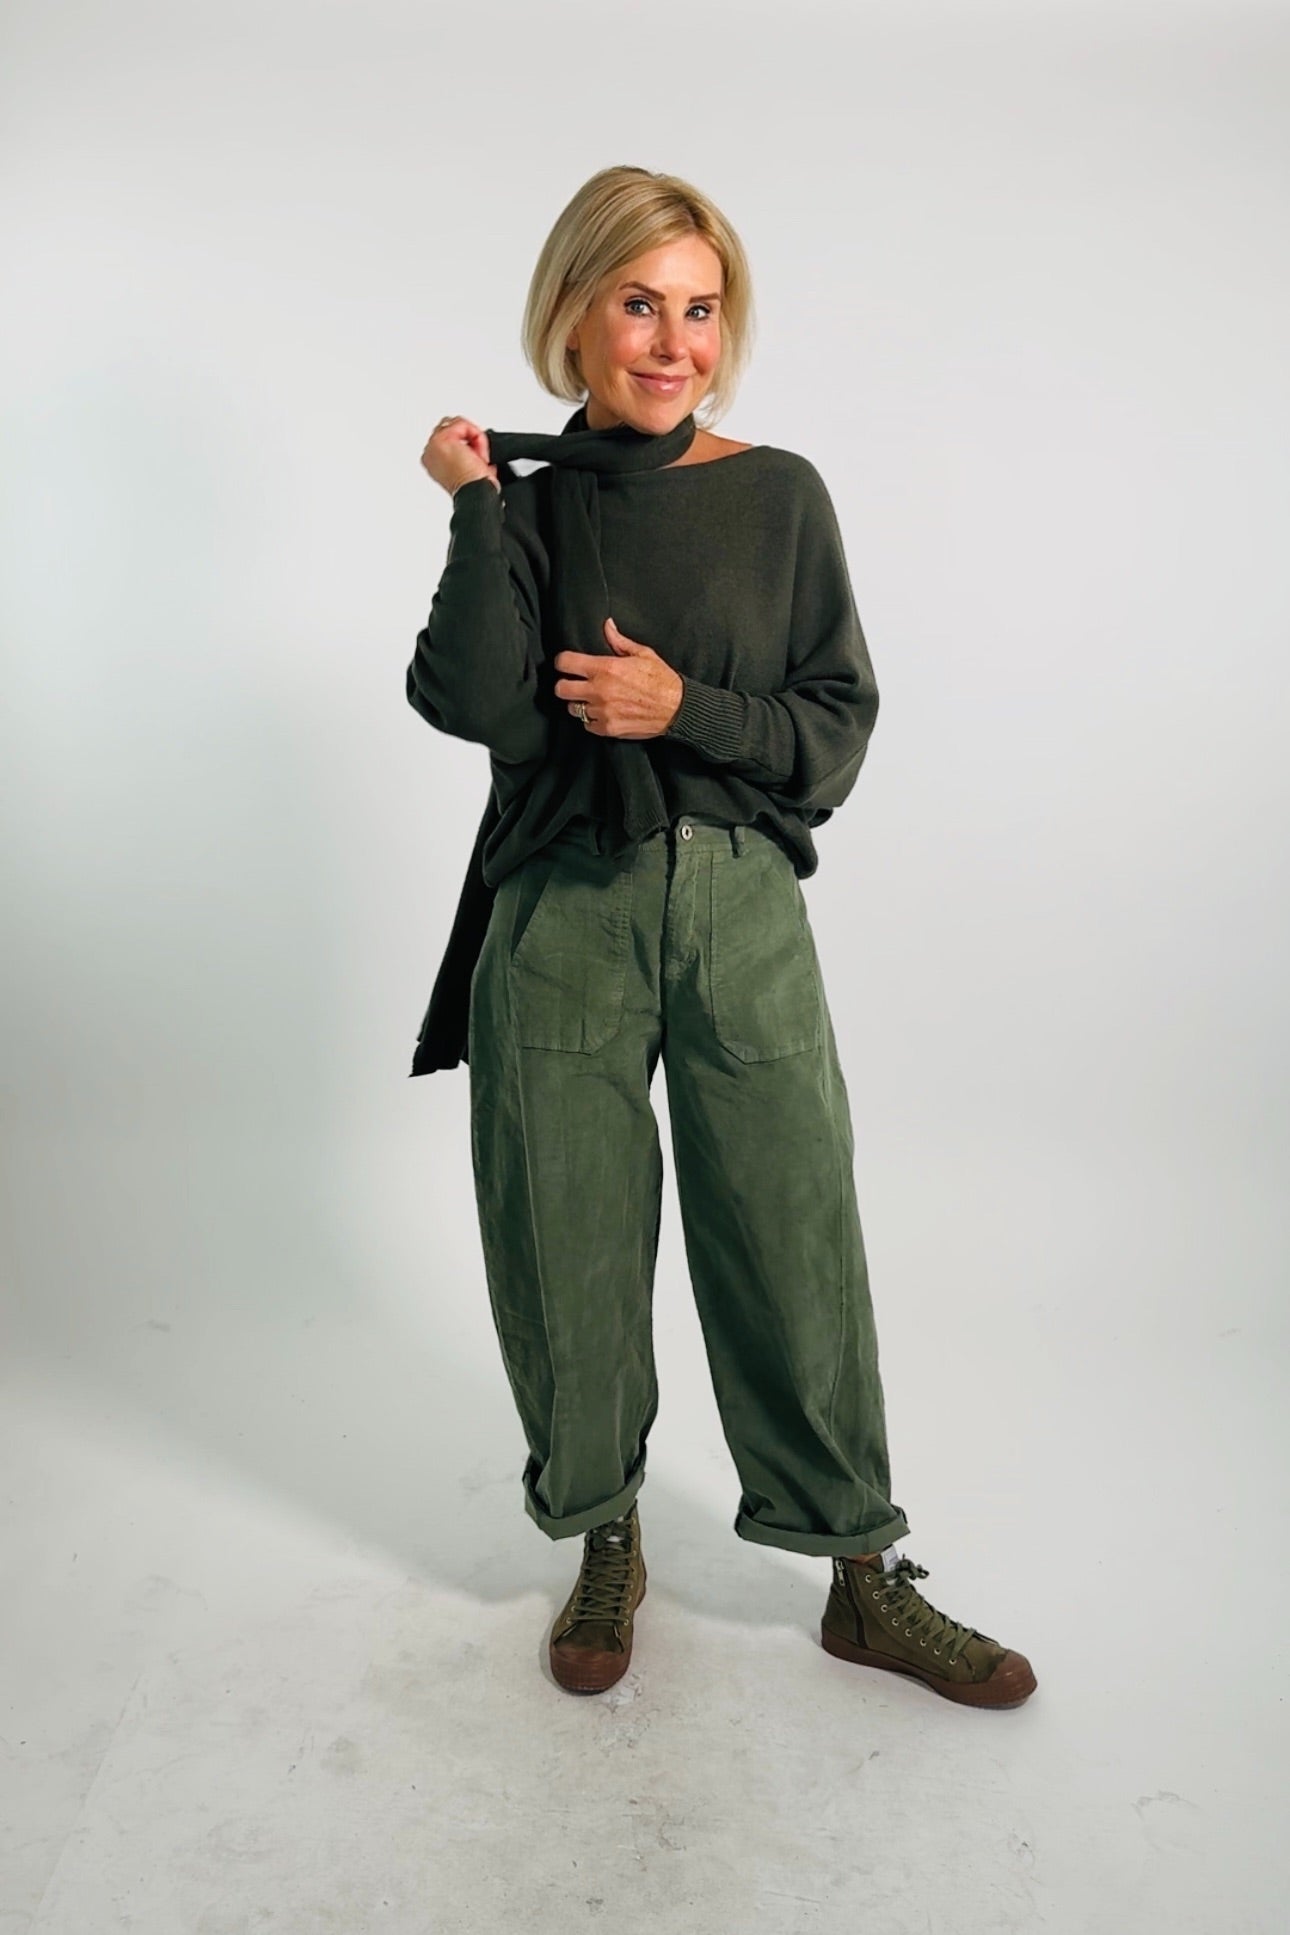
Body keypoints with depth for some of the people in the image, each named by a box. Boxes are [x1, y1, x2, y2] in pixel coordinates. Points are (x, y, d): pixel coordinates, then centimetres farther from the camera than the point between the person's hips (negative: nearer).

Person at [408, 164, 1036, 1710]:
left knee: (793, 1241, 4)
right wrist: (479, 506, -8)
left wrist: (683, 707, -11)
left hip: (743, 909, 0)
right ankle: (605, 1547, 32)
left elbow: (838, 727, 2)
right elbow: (474, 704, -10)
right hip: (561, 917, 1)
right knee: (569, 1249, 8)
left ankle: (864, 1580, 24)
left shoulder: (777, 496, 4)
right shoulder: (524, 502, 5)